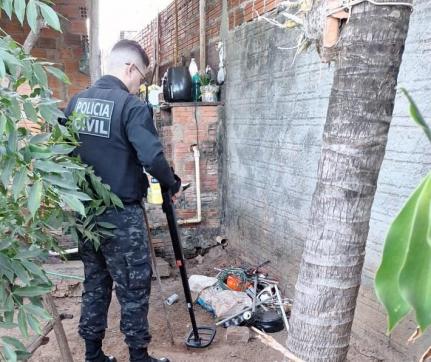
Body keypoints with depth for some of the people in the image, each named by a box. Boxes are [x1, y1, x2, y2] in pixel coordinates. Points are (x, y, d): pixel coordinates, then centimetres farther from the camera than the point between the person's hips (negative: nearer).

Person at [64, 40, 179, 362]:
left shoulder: (77, 101, 7)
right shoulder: (132, 106, -15)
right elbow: (152, 157, -23)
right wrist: (172, 184, -5)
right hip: (121, 215, -7)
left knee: (94, 282, 19)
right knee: (134, 287, 8)